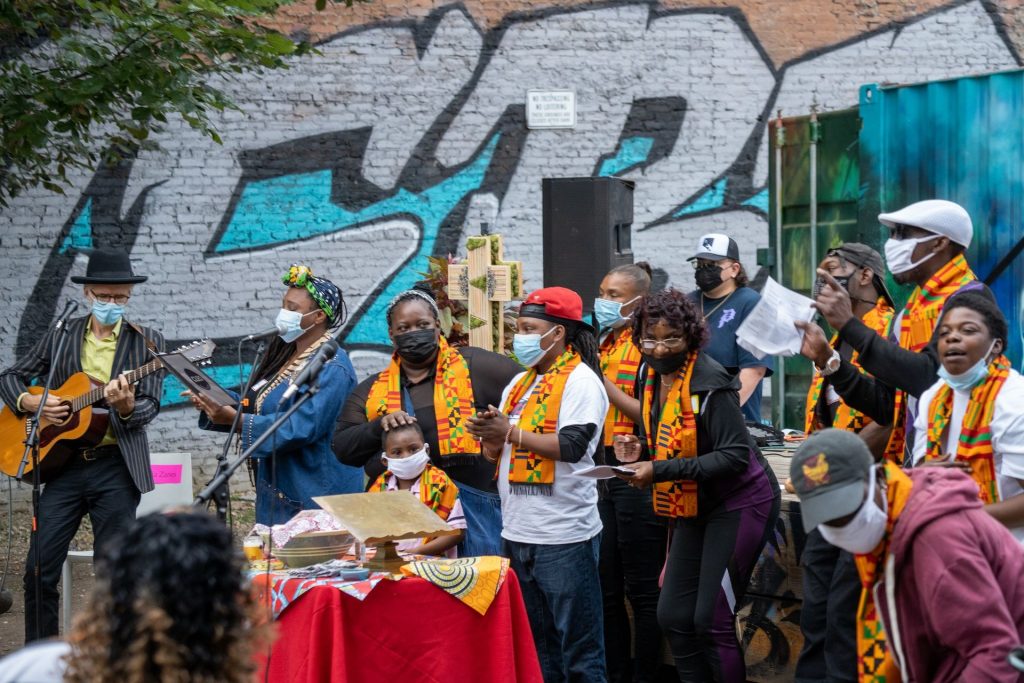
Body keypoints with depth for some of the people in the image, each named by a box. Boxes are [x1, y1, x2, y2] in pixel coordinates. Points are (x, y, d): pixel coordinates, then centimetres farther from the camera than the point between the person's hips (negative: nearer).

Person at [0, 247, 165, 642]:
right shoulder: (62, 336, 10)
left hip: (117, 468, -2)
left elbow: (150, 407, -4)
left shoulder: (147, 343, 3)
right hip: (64, 464, 2)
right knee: (39, 569, 0)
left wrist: (125, 406, -27)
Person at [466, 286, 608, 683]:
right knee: (535, 646, 14)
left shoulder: (580, 381, -7)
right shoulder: (520, 384, 17)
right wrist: (489, 437, -2)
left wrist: (511, 432, -19)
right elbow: (497, 453, 20)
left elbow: (572, 446, -19)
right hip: (517, 532, 8)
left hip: (563, 537, -8)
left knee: (578, 647, -4)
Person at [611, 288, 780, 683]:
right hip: (695, 507, 8)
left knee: (712, 620, -7)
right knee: (673, 617, 8)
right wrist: (641, 453, -6)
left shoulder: (709, 382, -22)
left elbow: (735, 455, -26)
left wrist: (661, 470, -29)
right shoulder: (653, 377, 2)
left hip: (739, 504, -8)